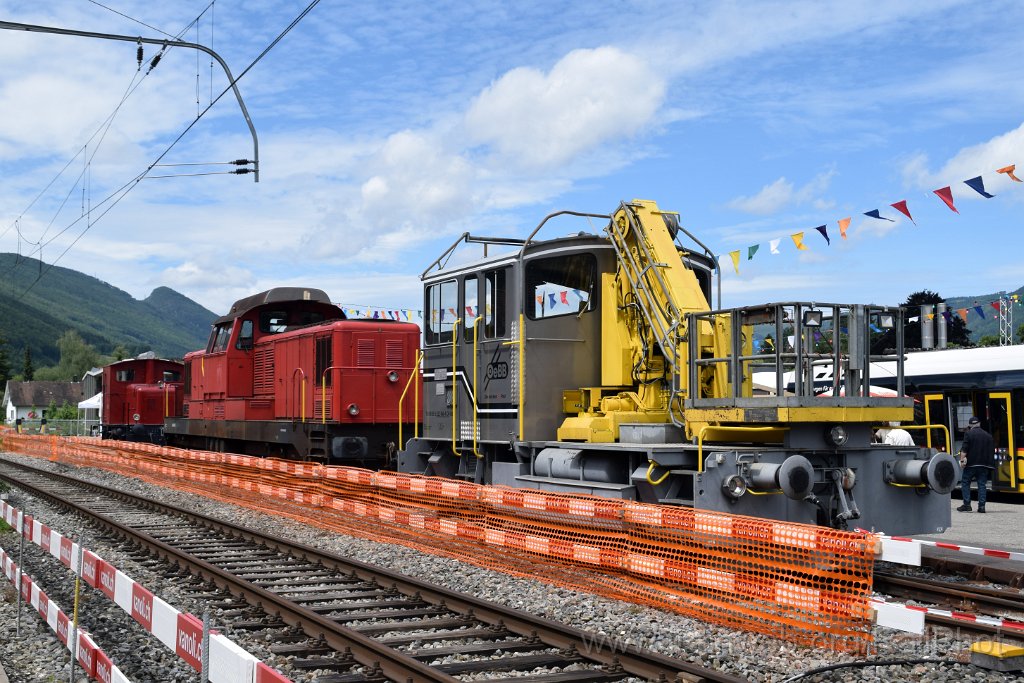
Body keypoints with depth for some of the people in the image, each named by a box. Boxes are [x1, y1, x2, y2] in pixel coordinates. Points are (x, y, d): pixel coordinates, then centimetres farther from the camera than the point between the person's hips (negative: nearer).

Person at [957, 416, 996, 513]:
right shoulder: (988, 435, 13)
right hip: (984, 464, 4)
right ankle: (981, 506, 0)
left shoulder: (968, 433, -3)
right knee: (982, 484, 6)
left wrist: (962, 459, -12)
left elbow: (964, 449, -12)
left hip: (971, 464, -4)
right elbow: (992, 451, 15)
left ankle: (967, 504, 0)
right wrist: (991, 464, 20)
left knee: (965, 483, 6)